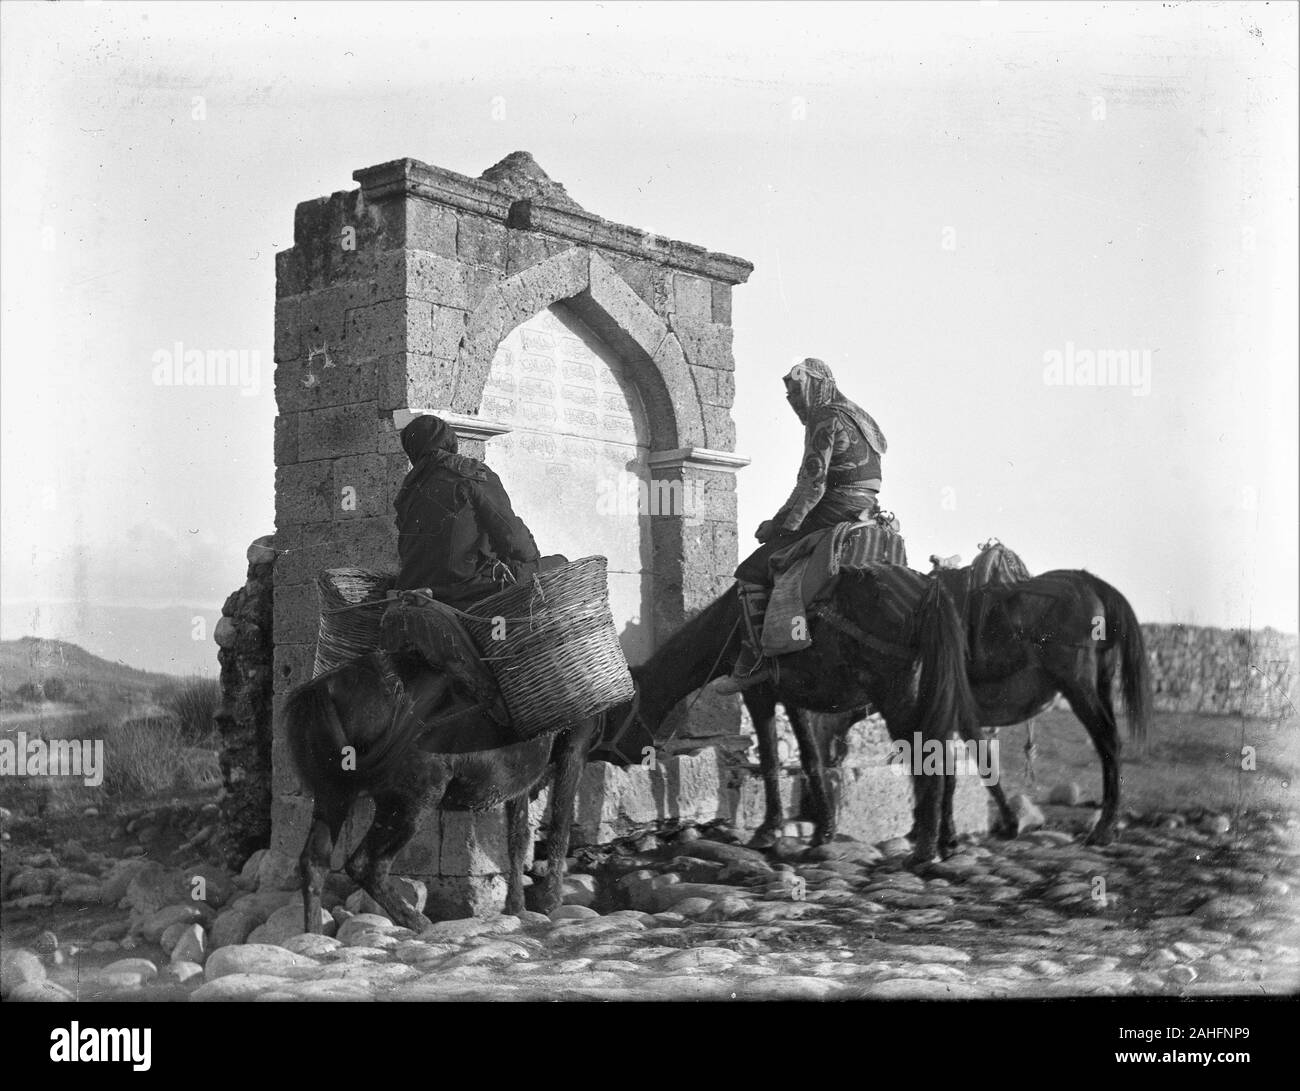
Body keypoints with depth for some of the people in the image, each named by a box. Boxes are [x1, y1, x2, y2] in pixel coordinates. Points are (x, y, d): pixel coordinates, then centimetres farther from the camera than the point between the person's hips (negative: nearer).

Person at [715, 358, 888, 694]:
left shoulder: (825, 421, -11)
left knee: (751, 574, -7)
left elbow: (812, 486, -18)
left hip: (831, 516, -10)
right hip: (862, 515, 10)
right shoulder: (857, 417, 20)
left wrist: (783, 525, -8)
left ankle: (753, 661, -11)